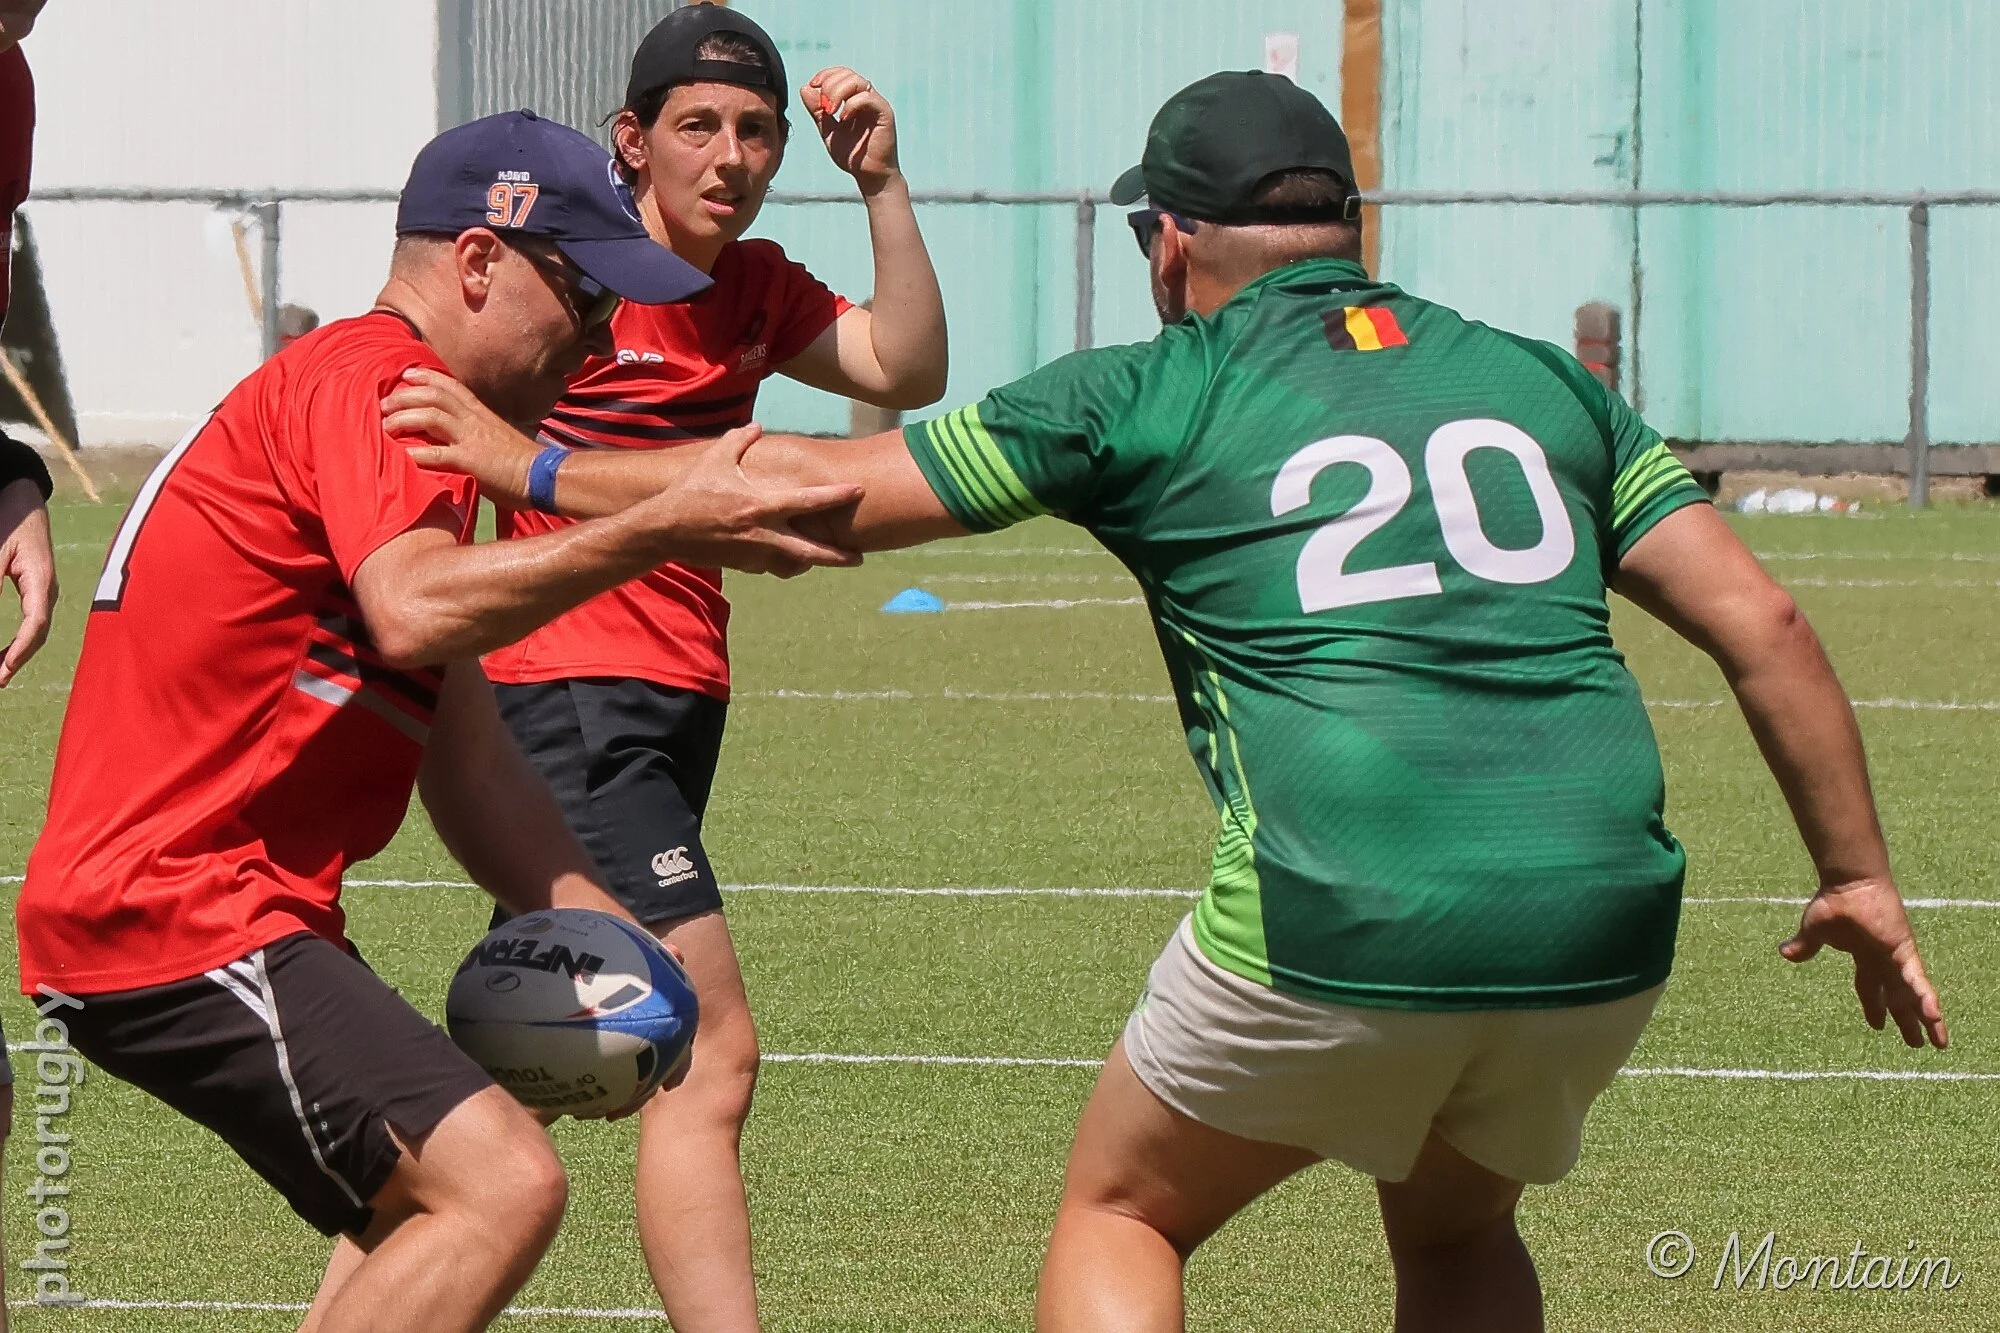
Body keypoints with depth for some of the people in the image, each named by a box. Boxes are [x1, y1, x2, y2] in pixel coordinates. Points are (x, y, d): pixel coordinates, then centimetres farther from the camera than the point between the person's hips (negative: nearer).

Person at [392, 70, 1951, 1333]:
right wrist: (1860, 877, 20)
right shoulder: (1543, 383, 18)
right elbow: (1762, 623, 12)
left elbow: (822, 491, 11)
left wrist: (534, 468, 22)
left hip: (1339, 936, -4)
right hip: (1603, 932, 4)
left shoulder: (1150, 399, 9)